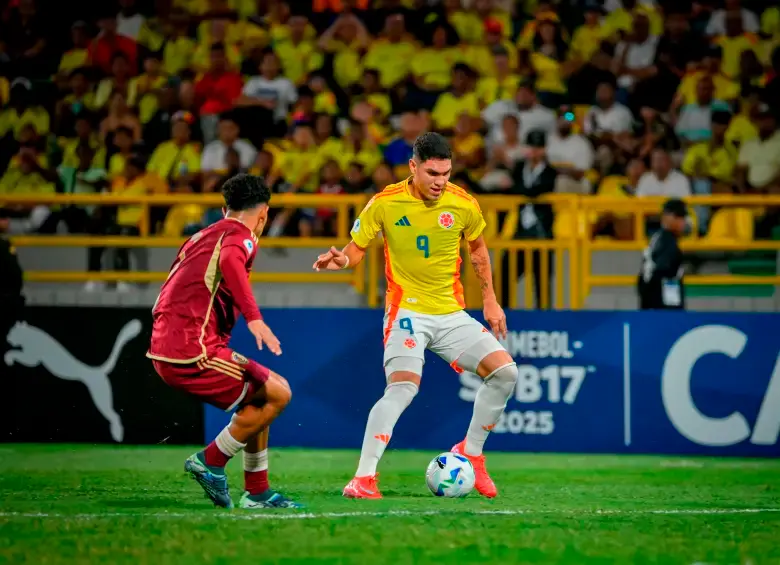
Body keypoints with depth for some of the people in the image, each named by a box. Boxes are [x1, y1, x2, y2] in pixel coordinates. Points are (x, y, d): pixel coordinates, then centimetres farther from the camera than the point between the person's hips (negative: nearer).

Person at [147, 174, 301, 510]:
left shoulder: (201, 237, 22)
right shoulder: (241, 236, -4)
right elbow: (229, 258, -28)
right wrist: (254, 317, -35)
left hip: (165, 350, 9)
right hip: (192, 352, -9)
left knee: (261, 399, 20)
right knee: (277, 393, -3)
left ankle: (257, 492, 20)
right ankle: (211, 461, 1)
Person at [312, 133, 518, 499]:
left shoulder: (464, 205, -2)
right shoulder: (385, 203, -10)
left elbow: (478, 249, 16)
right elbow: (357, 248, 0)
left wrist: (490, 301, 15)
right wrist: (341, 260, -23)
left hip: (451, 314, 4)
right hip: (406, 311, -4)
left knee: (505, 372, -7)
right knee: (403, 387, -27)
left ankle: (470, 452, 14)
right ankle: (363, 478, -25)